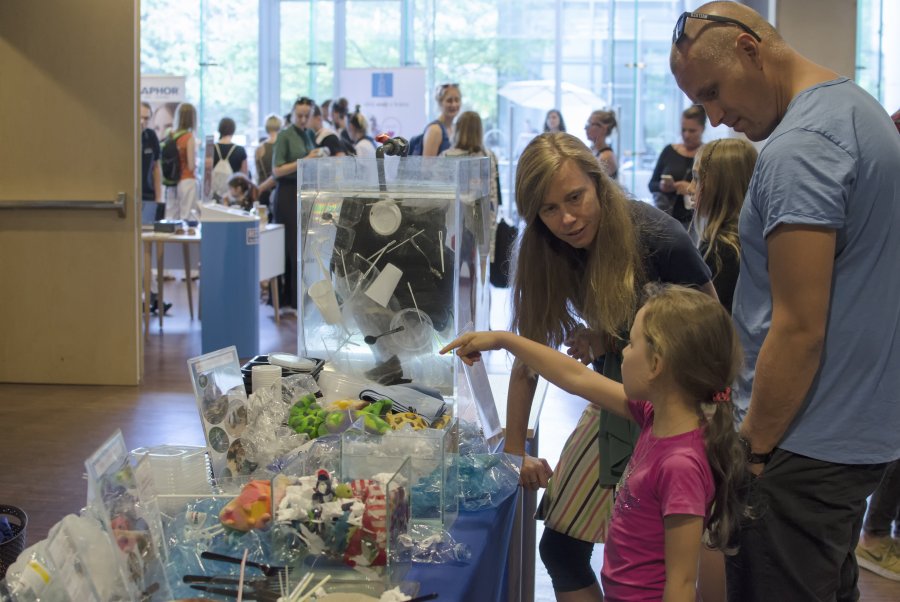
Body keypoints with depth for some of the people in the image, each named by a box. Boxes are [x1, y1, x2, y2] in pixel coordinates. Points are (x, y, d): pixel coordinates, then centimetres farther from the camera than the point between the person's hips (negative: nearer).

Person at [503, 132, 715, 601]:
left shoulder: (658, 238, -23)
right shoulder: (548, 256, -7)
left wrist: (612, 343, -20)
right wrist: (513, 451, 0)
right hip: (615, 401, 5)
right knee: (560, 548, 4)